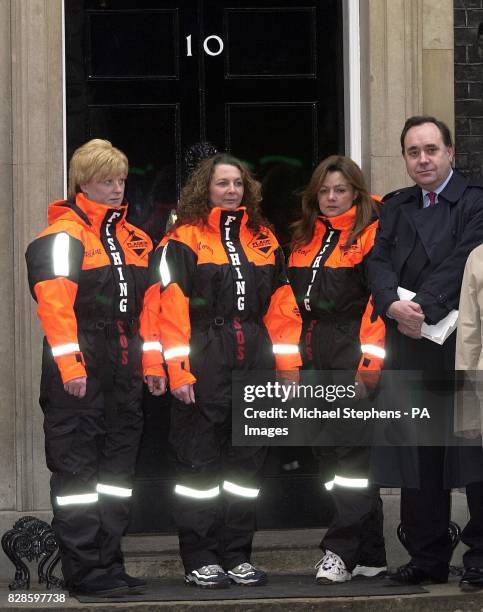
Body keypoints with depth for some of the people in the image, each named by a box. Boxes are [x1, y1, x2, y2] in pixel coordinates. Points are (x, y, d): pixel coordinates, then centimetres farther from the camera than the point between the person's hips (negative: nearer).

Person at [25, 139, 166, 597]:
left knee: (118, 467, 11)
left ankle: (109, 564, 18)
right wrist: (70, 363, -24)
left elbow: (147, 305, 21)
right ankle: (85, 572, -2)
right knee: (76, 468, -5)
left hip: (123, 367, 8)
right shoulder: (64, 234, -7)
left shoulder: (131, 237, 18)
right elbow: (54, 301, -17)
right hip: (80, 369, -8)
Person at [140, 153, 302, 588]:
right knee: (200, 460, -1)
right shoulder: (182, 241, -1)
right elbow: (170, 307, -8)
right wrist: (178, 368, -15)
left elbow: (281, 307, 14)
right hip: (203, 367, -5)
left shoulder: (264, 241, 15)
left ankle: (237, 555, 17)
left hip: (255, 364, 5)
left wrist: (288, 365, 8)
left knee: (248, 460, 8)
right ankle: (200, 559, 6)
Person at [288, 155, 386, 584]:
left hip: (351, 355, -7)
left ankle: (341, 550, -8)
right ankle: (370, 555, 14)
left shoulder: (371, 235, -4)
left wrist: (369, 362, -19)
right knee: (330, 452, 8)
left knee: (350, 453, -10)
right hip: (315, 359, 8)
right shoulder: (306, 239, 18)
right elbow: (294, 302, 21)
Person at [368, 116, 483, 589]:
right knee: (417, 459, 7)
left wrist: (425, 310, -22)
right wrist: (393, 305, -16)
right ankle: (427, 558, 14)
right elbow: (380, 263, 4)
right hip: (409, 350, 5)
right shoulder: (394, 208, 16)